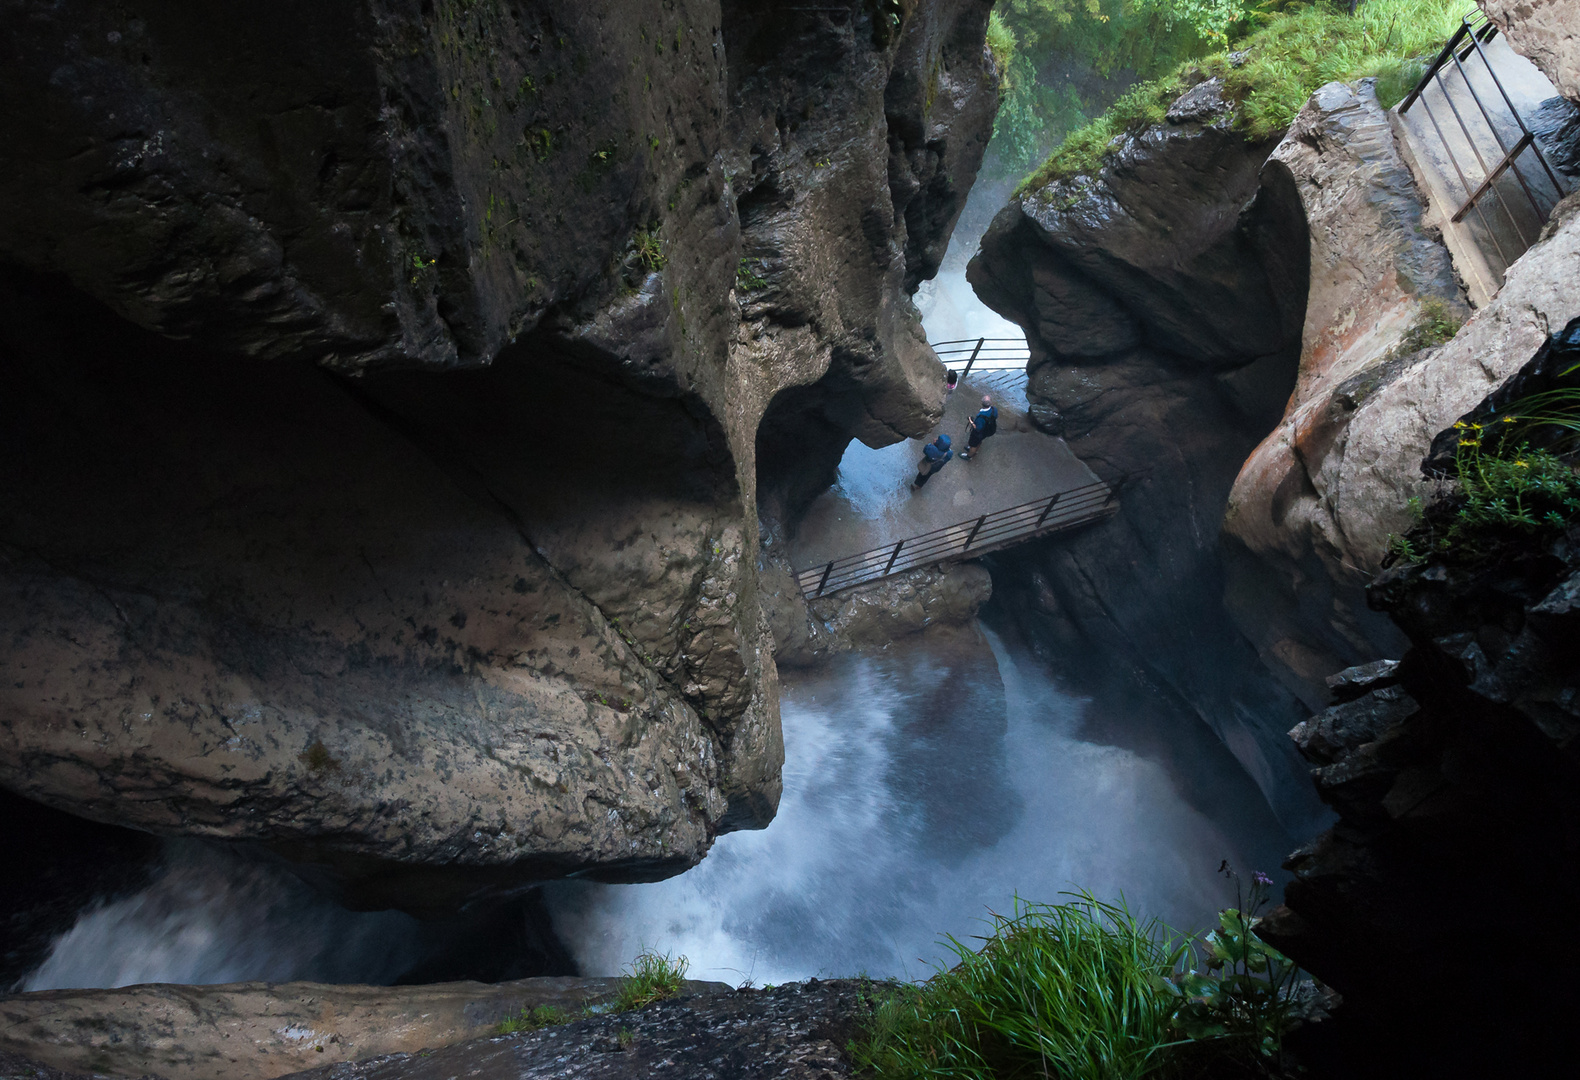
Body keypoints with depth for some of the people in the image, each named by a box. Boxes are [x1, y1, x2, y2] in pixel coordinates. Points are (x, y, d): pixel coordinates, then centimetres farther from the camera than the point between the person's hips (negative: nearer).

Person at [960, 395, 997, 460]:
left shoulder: (981, 417, -46)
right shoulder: (994, 410, -27)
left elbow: (977, 429, -33)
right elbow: (995, 416, -4)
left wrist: (972, 422, -19)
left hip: (979, 433, -6)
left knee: (973, 444, 25)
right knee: (978, 441, 36)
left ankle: (969, 456, 51)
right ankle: (974, 449, 64)